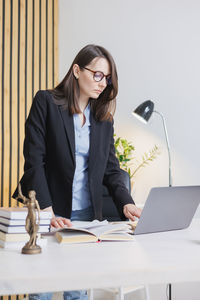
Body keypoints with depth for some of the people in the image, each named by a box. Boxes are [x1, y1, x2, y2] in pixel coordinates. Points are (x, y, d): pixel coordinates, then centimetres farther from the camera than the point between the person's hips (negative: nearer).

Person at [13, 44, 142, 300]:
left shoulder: (104, 116, 8)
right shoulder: (46, 102, -5)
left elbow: (110, 168, 9)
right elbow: (34, 161, -11)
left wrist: (125, 202, -9)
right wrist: (46, 211, -19)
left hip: (87, 216, 4)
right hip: (49, 214, -3)